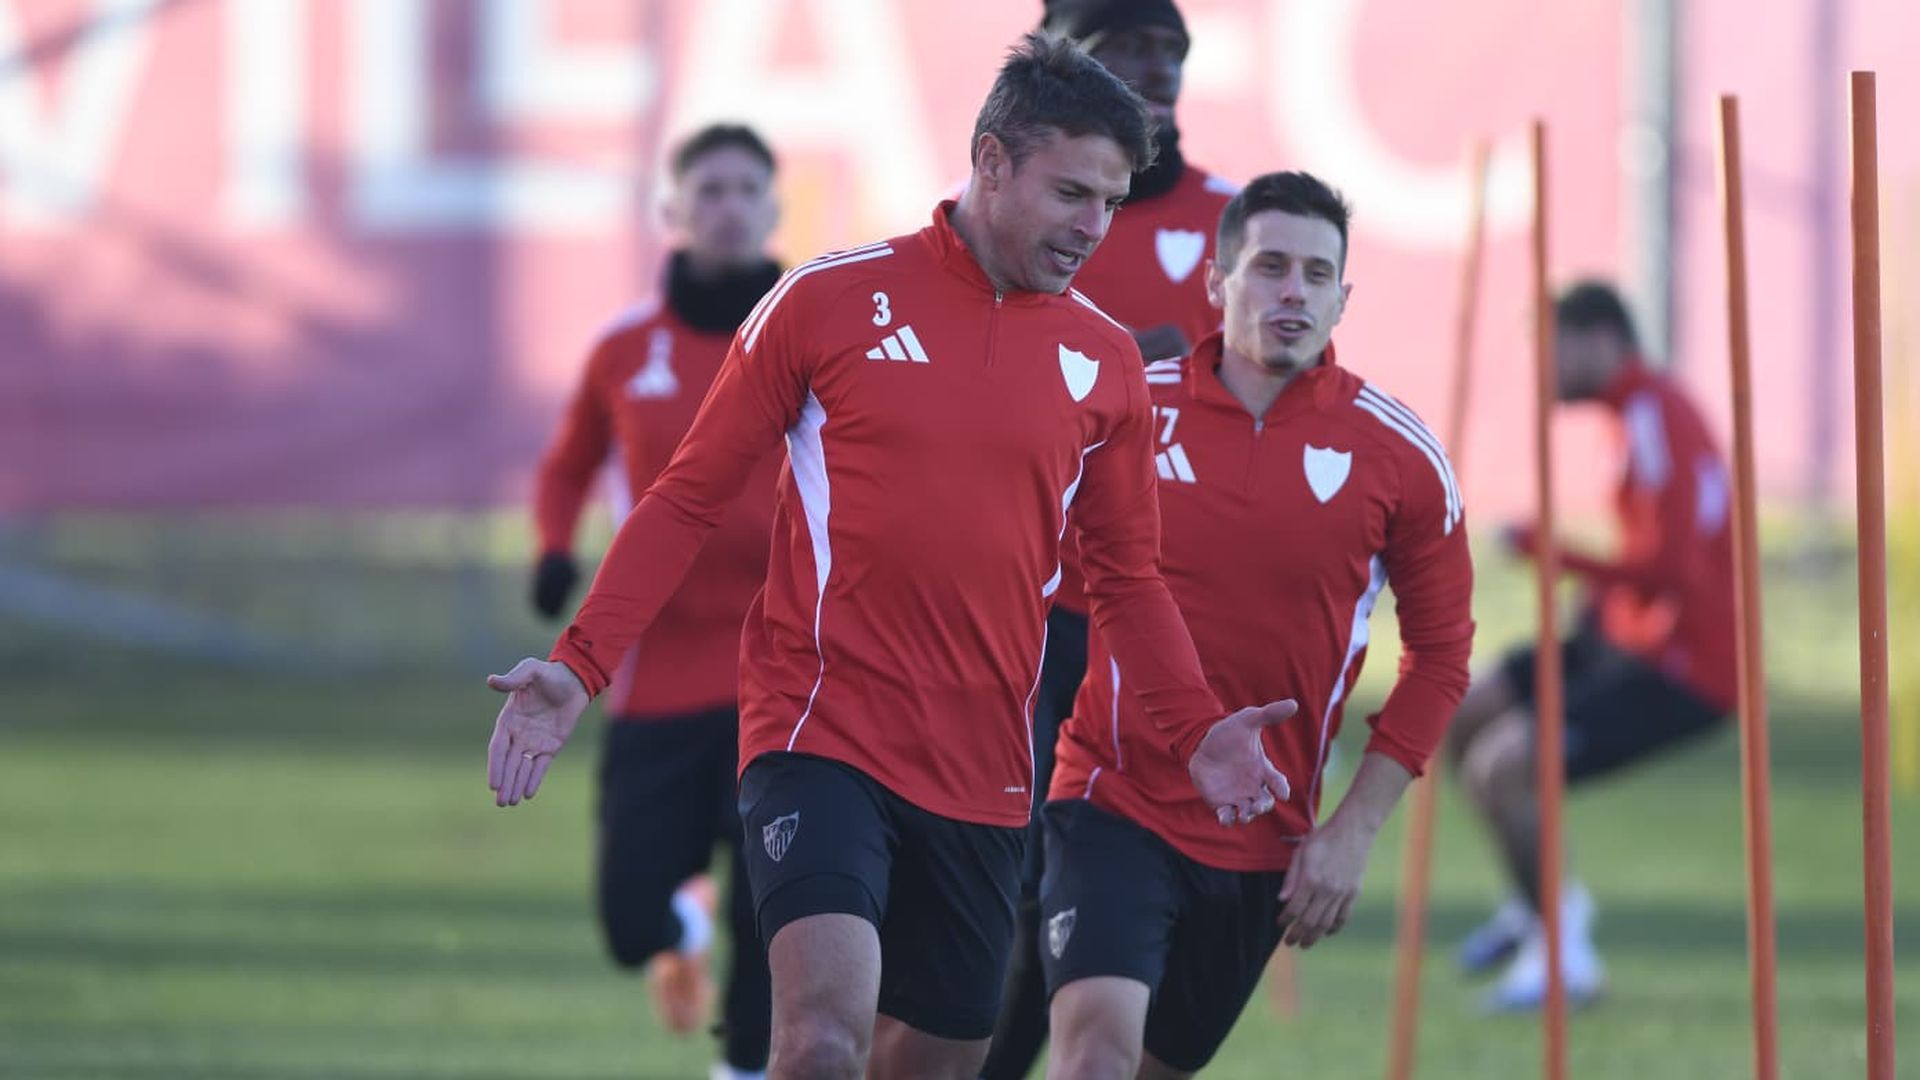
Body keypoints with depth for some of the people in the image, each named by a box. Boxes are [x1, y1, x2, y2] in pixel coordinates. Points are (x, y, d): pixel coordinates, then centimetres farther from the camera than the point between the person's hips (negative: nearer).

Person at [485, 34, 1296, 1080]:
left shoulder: (1103, 361, 9)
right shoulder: (830, 299, -1)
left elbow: (1127, 579, 18)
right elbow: (689, 497, 4)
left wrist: (1195, 731, 1)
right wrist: (578, 665, -6)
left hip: (982, 778, 4)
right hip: (818, 740, -4)